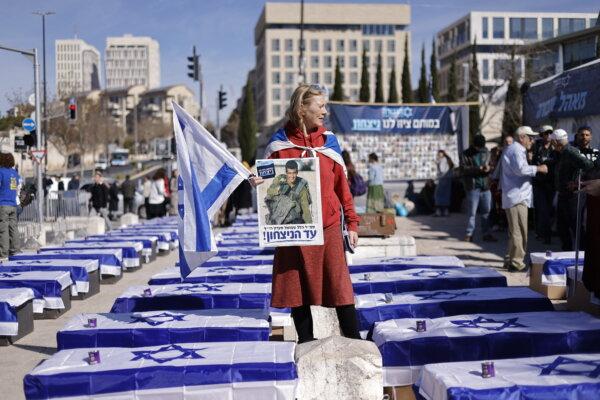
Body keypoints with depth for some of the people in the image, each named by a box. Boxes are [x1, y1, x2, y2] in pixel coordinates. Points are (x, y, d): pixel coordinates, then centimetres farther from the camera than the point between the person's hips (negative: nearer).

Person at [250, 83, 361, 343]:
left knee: (339, 284, -1)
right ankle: (306, 341, 20)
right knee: (299, 285, 7)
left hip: (328, 227, 1)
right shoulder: (281, 142, 2)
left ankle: (353, 339, 9)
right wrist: (258, 182, -14)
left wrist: (352, 222, 6)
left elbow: (341, 184, 9)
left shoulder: (328, 141, 7)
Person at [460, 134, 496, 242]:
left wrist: (488, 168, -8)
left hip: (485, 186, 4)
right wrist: (478, 169, -20)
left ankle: (487, 234, 13)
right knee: (472, 212, -2)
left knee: (486, 211, 7)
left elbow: (491, 165, 16)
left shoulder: (486, 152, 11)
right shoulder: (466, 154, -2)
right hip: (473, 186, -4)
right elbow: (463, 168, -12)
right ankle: (469, 234, 6)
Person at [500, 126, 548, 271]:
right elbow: (520, 168, -26)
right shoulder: (516, 150, -10)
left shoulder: (513, 150, 24)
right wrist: (538, 168, -16)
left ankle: (510, 260, 19)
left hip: (513, 197, 11)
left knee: (514, 231, 15)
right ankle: (516, 263, -9)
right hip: (517, 197, -11)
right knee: (519, 231, -10)